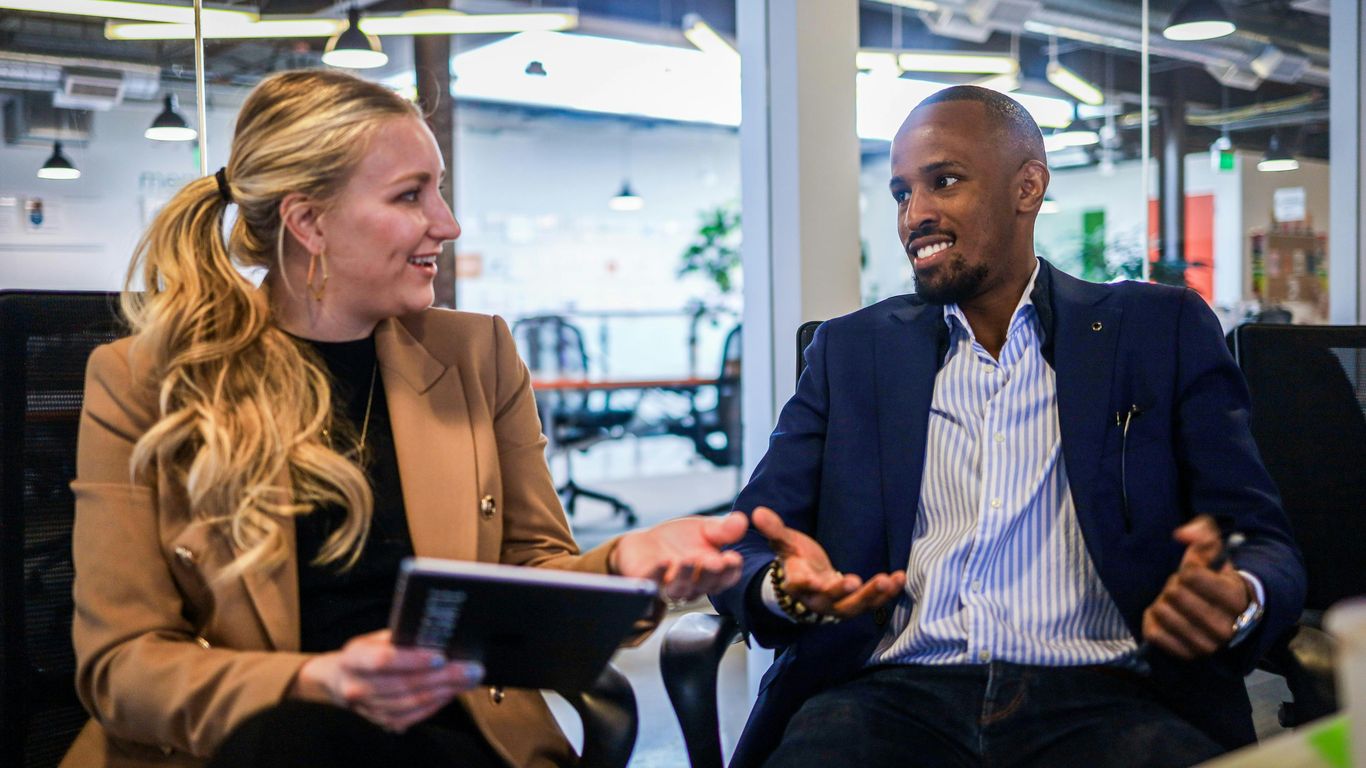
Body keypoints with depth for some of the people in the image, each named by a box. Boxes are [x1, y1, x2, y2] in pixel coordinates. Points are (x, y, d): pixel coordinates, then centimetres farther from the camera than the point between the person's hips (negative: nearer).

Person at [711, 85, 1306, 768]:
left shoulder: (1164, 332, 10)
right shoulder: (851, 350, 14)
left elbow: (1266, 543, 5)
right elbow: (745, 549, 8)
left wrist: (1235, 602, -19)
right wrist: (790, 588, -16)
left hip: (1100, 703, 0)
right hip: (896, 694, 1)